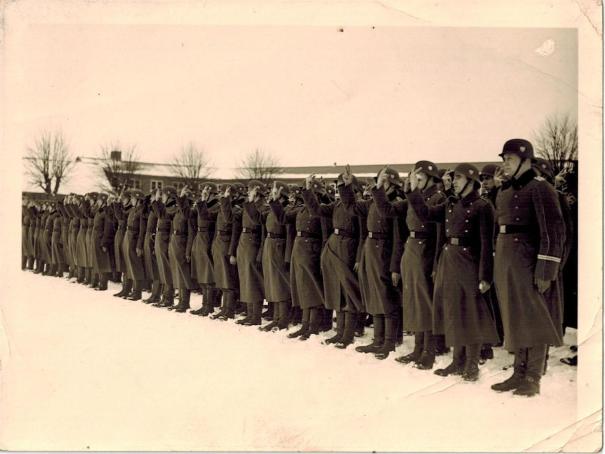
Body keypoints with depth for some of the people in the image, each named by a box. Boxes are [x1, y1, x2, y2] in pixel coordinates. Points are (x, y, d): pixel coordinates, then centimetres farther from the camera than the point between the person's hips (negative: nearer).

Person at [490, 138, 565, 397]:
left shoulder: (539, 187, -9)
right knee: (513, 319, 11)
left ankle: (533, 379, 8)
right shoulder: (504, 192, 15)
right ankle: (519, 374, 21)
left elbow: (554, 230, -15)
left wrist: (546, 270, -19)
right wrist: (497, 268, 15)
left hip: (527, 261, -8)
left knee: (533, 319, 0)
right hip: (504, 261, 8)